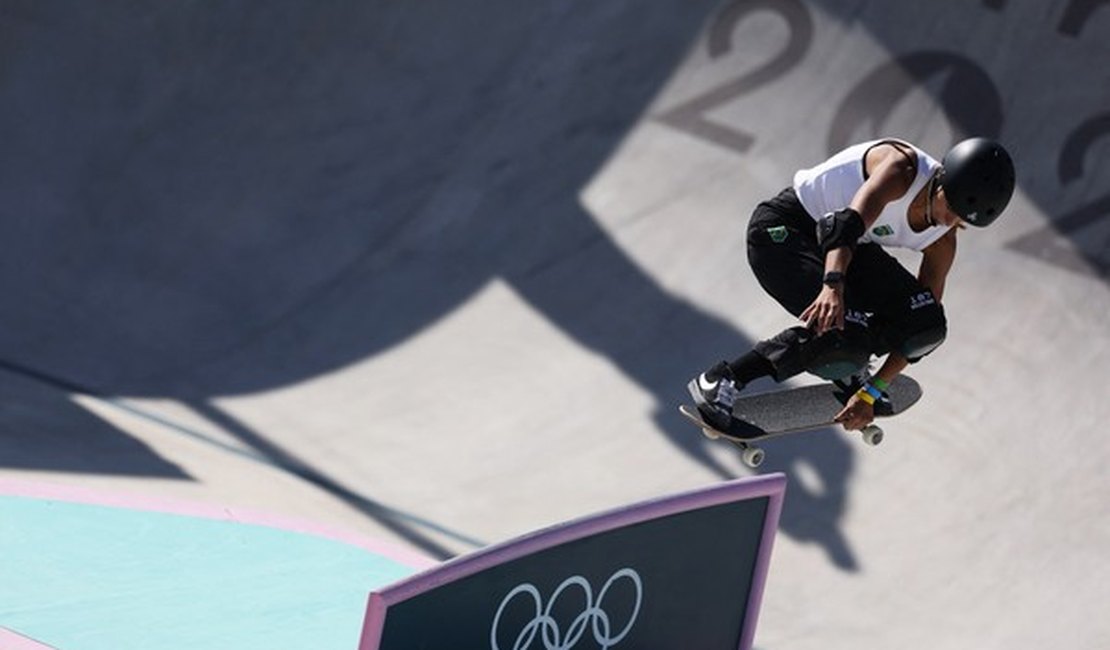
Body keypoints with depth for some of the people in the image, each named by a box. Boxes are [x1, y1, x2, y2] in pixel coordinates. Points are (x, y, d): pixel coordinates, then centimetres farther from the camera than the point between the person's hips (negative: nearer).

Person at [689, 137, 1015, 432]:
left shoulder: (942, 242, -7)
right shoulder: (902, 168, -27)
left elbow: (920, 326, -4)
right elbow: (848, 224, -43)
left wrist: (872, 394, -8)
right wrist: (833, 285, -61)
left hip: (848, 248, 7)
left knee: (929, 326, -12)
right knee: (840, 331, -30)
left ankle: (848, 370, 14)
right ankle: (719, 382, -23)